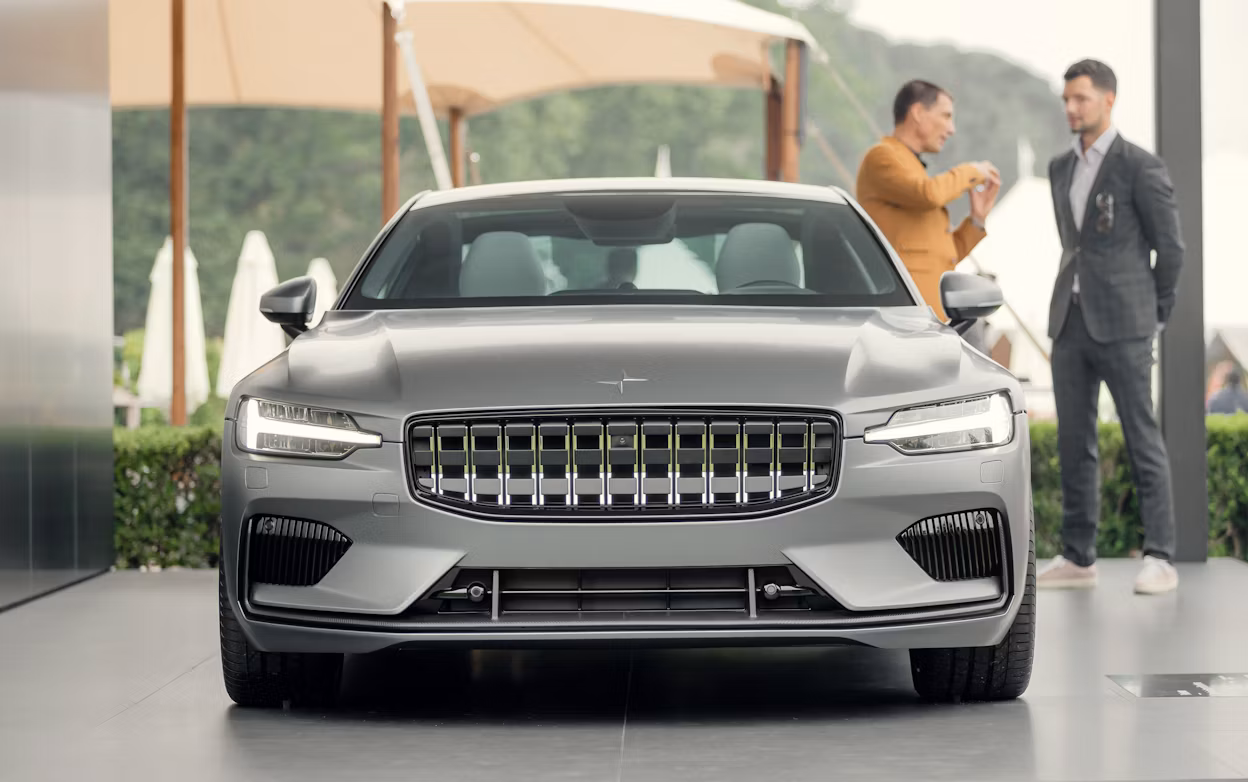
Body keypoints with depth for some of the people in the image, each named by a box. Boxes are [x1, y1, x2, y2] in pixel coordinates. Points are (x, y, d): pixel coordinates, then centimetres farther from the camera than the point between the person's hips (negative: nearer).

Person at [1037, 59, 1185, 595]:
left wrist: (1155, 315, 3)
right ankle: (1078, 557, 12)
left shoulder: (1141, 167, -7)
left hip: (1121, 326, -6)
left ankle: (1159, 559, -1)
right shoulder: (1061, 169, 14)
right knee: (1074, 442, 7)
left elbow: (1170, 246, -3)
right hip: (1069, 321, 7)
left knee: (1142, 439, -4)